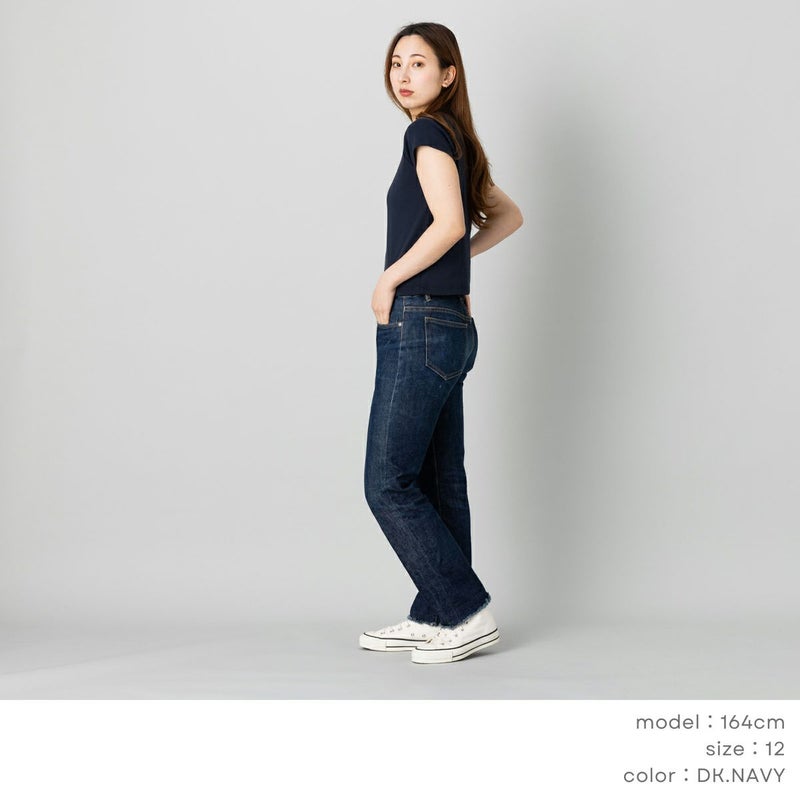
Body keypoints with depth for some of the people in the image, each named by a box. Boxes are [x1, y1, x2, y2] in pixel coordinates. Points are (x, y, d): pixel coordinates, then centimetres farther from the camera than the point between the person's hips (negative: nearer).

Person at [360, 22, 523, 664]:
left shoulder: (429, 131, -10)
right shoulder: (457, 141, 17)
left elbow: (450, 223, -24)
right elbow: (508, 215, 27)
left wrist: (389, 280, -13)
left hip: (419, 325, -9)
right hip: (450, 326, 10)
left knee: (389, 483, -5)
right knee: (439, 482, 11)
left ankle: (469, 612, -1)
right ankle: (435, 619, 18)